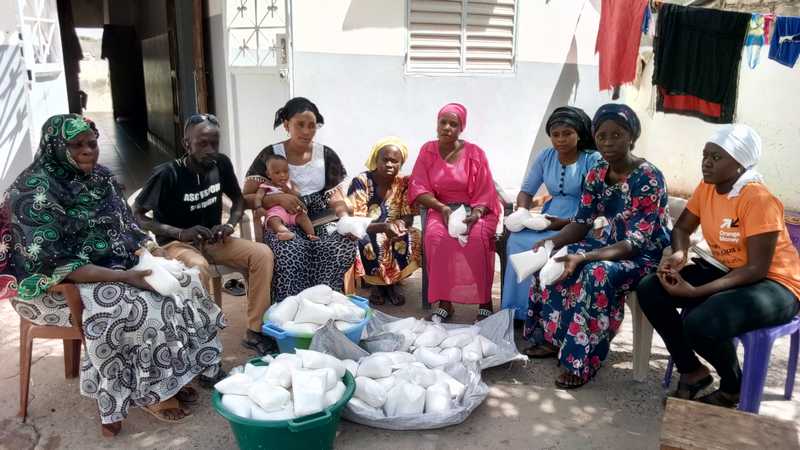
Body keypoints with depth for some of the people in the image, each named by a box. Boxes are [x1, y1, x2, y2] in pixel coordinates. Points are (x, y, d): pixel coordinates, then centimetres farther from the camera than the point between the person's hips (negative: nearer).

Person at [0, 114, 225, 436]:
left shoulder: (99, 178, 5)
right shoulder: (35, 190, -19)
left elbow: (126, 226, 13)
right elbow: (53, 263, -25)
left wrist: (150, 249, -10)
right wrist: (122, 276, -29)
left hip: (115, 266, 8)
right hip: (56, 285, -8)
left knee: (182, 283, -9)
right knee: (136, 308, -30)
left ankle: (171, 377, -1)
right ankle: (149, 393, -8)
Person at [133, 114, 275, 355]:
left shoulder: (221, 164, -4)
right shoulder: (167, 174, -18)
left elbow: (238, 198, 12)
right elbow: (136, 216, -13)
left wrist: (230, 224, -9)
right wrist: (180, 233, -24)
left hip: (212, 240, 5)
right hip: (176, 243, -5)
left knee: (263, 254, -18)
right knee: (198, 268, -38)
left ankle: (255, 331, -10)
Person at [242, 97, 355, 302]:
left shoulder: (327, 156, 8)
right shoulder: (269, 155, 2)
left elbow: (336, 198, 3)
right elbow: (245, 199, -2)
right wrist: (277, 198, -20)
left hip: (321, 221, 2)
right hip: (285, 223, -2)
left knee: (345, 246, -31)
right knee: (291, 252, -37)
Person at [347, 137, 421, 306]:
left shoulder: (404, 183, -5)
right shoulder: (360, 182, -16)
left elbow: (409, 217, -5)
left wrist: (400, 224, -31)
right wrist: (383, 227, -38)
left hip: (393, 234, 3)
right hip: (364, 234, -3)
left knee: (414, 238, -26)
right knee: (367, 242, -36)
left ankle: (392, 282, -4)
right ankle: (376, 284, -6)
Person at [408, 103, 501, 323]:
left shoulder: (475, 153, -2)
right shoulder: (427, 151, 4)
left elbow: (485, 191, -2)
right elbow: (418, 188, -2)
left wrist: (475, 214, -22)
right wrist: (442, 208, -17)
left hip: (474, 210, -1)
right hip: (440, 208, 1)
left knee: (476, 236, -34)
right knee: (435, 236, -32)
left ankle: (485, 302, -20)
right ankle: (444, 302, -22)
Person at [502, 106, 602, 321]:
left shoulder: (593, 160, -6)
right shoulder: (546, 157, 8)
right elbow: (526, 191, 10)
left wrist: (566, 222, -23)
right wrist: (523, 212, -12)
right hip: (548, 218, 5)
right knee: (517, 240, -23)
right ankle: (518, 309, -14)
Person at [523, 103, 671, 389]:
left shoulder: (648, 178, -23)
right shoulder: (597, 173, -2)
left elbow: (636, 242, -27)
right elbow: (582, 222, 2)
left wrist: (583, 257, -38)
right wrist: (552, 242, -18)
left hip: (646, 255, -7)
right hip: (612, 243, 7)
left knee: (597, 273, -34)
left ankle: (582, 361, -22)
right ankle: (553, 338, 3)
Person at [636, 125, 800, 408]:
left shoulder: (759, 200, -24)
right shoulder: (706, 187, -2)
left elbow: (756, 269, -24)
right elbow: (682, 228, 10)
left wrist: (695, 292, -31)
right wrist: (679, 255, -15)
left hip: (774, 284, -7)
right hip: (727, 271, 8)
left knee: (701, 323, -33)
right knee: (650, 291, -11)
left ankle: (733, 387, 2)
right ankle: (692, 371, 6)